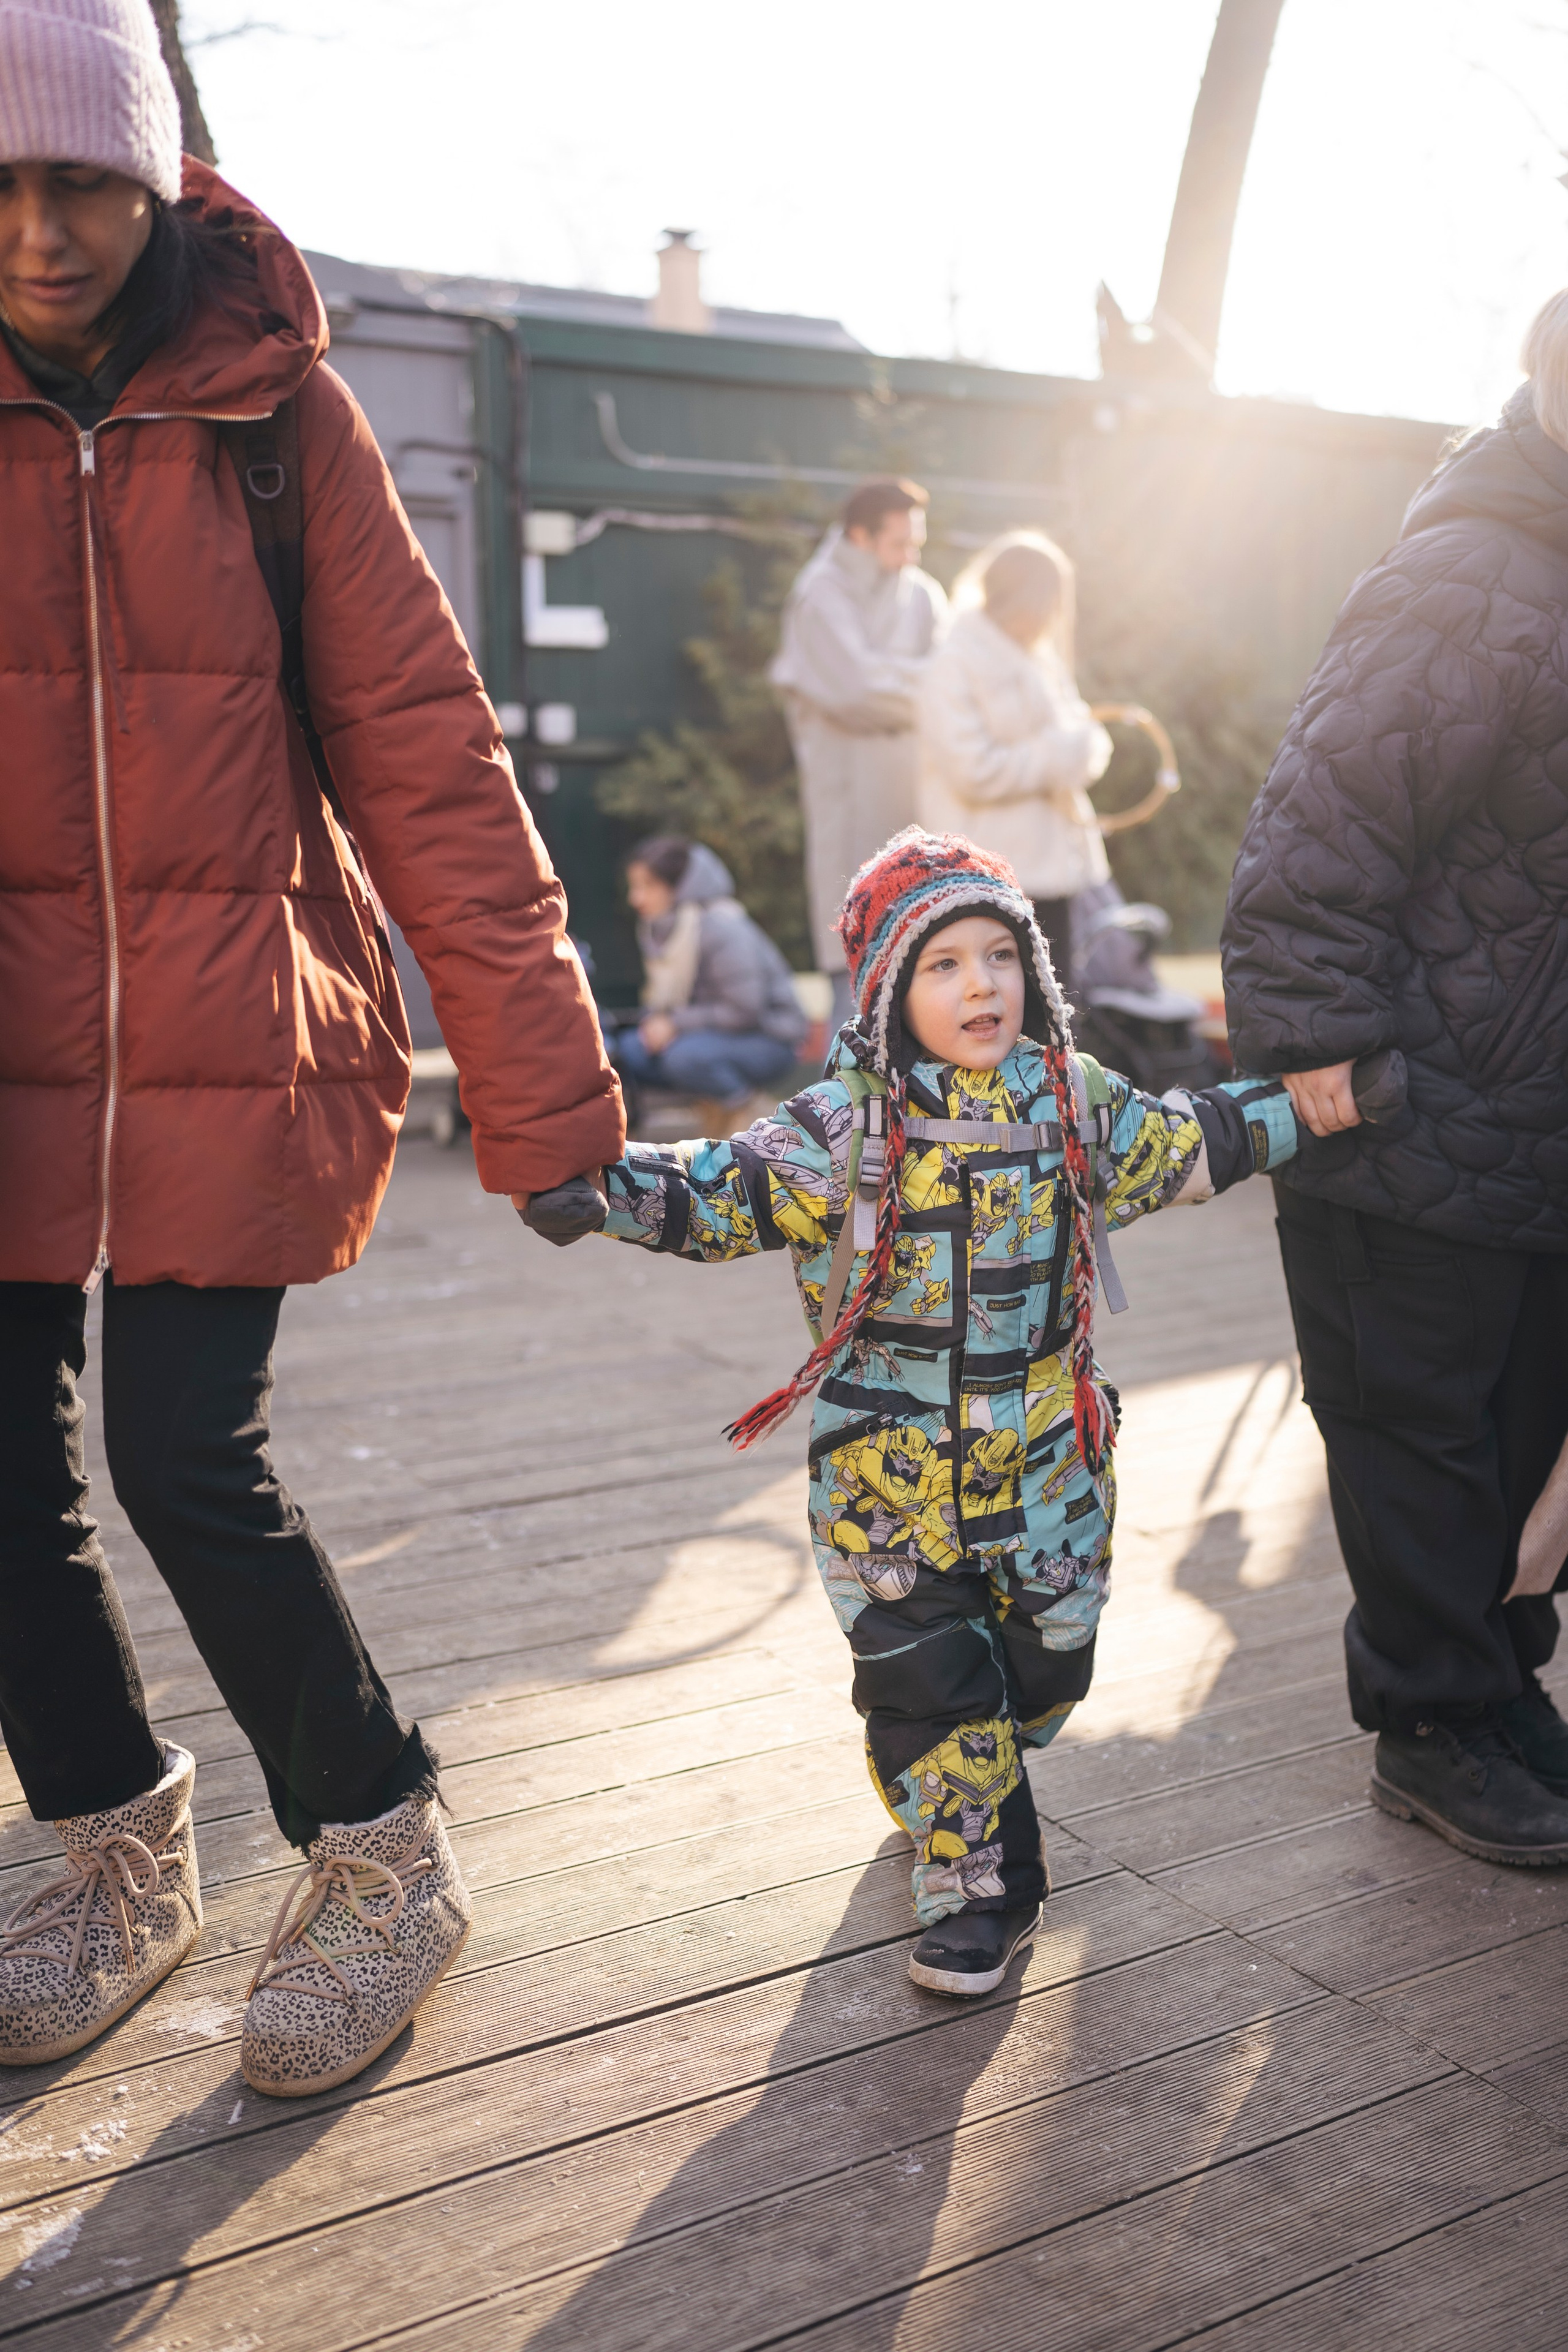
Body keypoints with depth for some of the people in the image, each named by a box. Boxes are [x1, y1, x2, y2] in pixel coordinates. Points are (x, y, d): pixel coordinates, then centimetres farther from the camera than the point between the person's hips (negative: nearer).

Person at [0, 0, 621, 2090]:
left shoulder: (266, 405, -3)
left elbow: (424, 752, -6)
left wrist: (546, 1099, -11)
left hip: (229, 1051, -2)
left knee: (191, 1467, -6)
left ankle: (383, 1866, 19)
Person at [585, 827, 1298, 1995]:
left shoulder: (1074, 1101, 1)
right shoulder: (840, 1130, -12)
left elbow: (1188, 1144, 16)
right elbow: (714, 1194, -15)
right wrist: (577, 1172, -29)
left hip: (1046, 1460, 4)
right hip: (892, 1473, -3)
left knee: (1047, 1664, 14)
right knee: (929, 1682, 1)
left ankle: (954, 1780, 46)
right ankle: (981, 1883, 22)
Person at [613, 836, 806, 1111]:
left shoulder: (719, 928, -21)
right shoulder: (658, 927, 6)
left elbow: (745, 1011, -24)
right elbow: (661, 996, 18)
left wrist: (675, 1024, -21)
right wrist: (655, 1020, -5)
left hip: (767, 1041, -8)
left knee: (684, 1056, -35)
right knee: (629, 1049, -11)